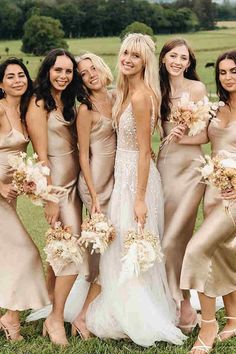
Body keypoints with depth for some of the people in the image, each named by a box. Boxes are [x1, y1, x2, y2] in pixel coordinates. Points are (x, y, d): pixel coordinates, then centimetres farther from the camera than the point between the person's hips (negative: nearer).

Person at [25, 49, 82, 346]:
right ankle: (56, 319, 4)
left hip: (73, 181, 8)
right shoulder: (39, 104, -11)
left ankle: (52, 315, 20)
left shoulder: (68, 102, 13)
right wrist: (50, 199, -15)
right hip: (55, 183, -8)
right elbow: (41, 156, -14)